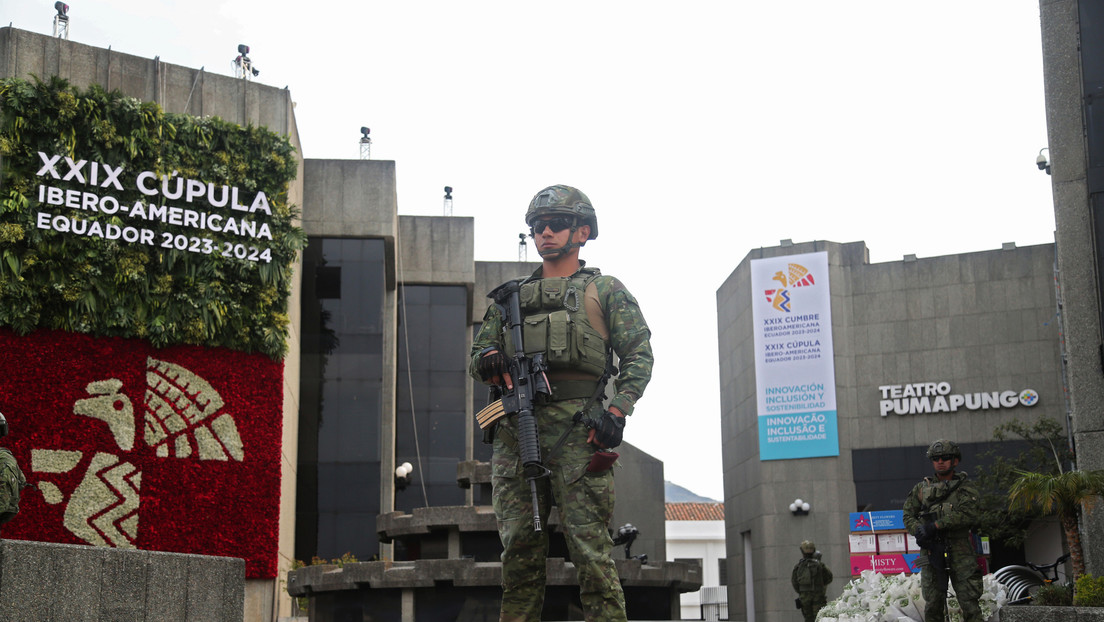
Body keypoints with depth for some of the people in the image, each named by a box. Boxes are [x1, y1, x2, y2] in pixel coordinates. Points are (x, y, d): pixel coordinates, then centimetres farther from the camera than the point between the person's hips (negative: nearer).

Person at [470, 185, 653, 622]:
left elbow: (638, 356, 5)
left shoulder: (604, 290, 13)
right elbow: (478, 353, 23)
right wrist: (486, 358, -3)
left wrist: (616, 410, -10)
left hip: (578, 429, -4)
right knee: (519, 549, 3)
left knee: (590, 547, -9)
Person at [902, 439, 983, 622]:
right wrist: (919, 531, -11)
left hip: (960, 554, -2)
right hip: (931, 553, 2)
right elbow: (908, 515, 12)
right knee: (932, 605, 2)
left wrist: (935, 526, -17)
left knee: (969, 605, -6)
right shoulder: (921, 489, 16)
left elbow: (968, 514, -11)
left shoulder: (966, 489, 6)